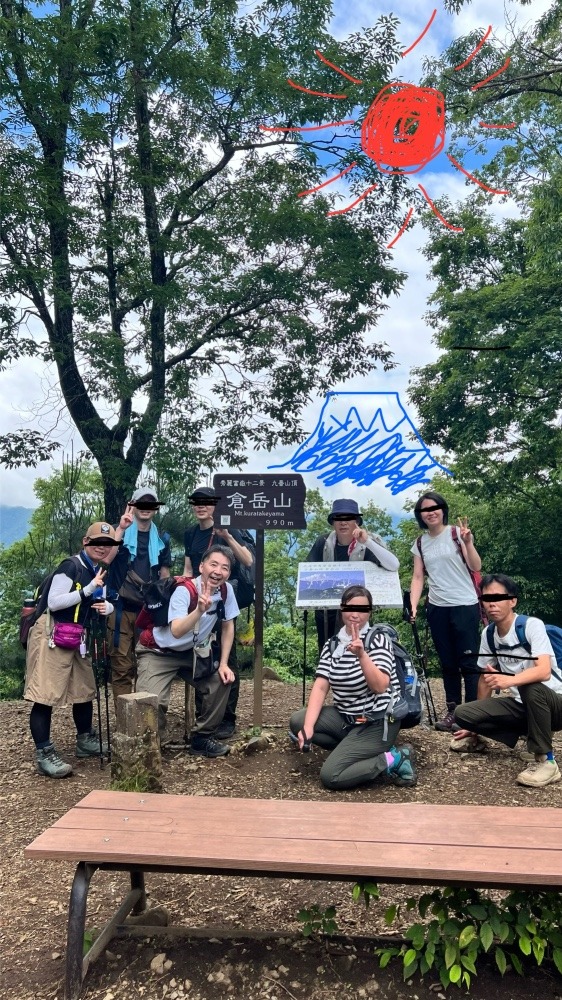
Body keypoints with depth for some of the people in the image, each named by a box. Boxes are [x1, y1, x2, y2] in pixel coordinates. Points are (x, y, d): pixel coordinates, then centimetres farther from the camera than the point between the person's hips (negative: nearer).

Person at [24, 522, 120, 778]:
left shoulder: (101, 572, 11)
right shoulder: (71, 566, -15)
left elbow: (105, 602, 20)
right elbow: (53, 602, -21)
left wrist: (106, 607, -5)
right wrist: (88, 589, -25)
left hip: (77, 638, 9)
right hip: (51, 635, -9)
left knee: (85, 689, 15)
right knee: (45, 695, -7)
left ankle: (85, 741, 31)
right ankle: (44, 755, -1)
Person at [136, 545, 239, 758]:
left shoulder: (226, 590, -11)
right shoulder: (184, 590, -28)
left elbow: (228, 626, 3)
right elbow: (177, 632, -41)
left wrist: (223, 663, -2)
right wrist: (200, 610, -56)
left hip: (191, 652, 6)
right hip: (158, 652, -6)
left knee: (221, 681, -7)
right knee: (153, 702, -23)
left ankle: (202, 738, 11)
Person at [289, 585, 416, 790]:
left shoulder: (378, 639, -14)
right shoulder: (332, 644, 2)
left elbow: (380, 687, -25)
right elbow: (321, 686, -6)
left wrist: (361, 654, -40)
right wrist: (308, 727, -19)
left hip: (377, 724, -7)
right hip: (346, 717, 7)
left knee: (330, 776, -15)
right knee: (297, 722, -7)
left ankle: (394, 759, -2)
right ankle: (353, 750, 0)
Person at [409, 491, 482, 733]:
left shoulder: (457, 533, -4)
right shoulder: (420, 543, 8)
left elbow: (476, 568, -11)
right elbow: (418, 577, 7)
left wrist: (468, 543, -27)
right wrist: (413, 605, -5)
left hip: (465, 606, -4)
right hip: (437, 608, 4)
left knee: (468, 662, -3)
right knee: (448, 663, 11)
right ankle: (453, 710, 20)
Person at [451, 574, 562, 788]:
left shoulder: (532, 626, -20)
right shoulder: (488, 634, -2)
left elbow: (544, 672, -34)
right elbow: (486, 677, 9)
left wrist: (510, 680, -52)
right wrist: (476, 723, 14)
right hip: (522, 705, 5)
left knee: (531, 687, -40)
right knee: (462, 713, -17)